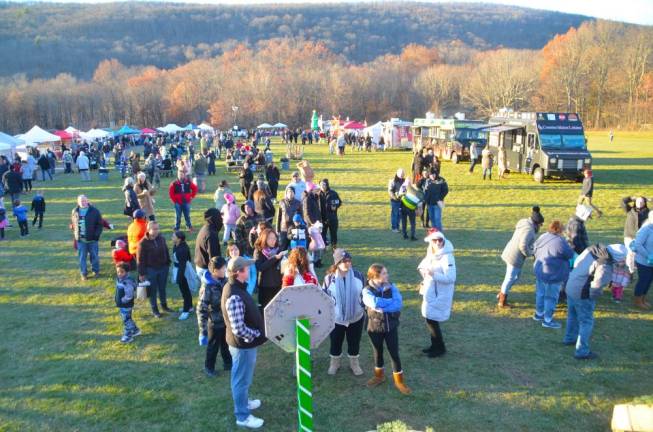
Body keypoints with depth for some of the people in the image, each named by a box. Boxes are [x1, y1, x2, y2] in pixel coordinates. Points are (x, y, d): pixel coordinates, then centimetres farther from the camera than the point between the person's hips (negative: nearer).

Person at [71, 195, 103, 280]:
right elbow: (72, 225, 15)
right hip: (80, 240, 2)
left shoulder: (94, 211, -5)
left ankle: (96, 271, 26)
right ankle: (83, 273, 18)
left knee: (94, 256, 8)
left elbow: (100, 224, -3)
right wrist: (75, 234, 6)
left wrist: (96, 235, -11)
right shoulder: (75, 212, 4)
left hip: (92, 239, -2)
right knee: (82, 257, 7)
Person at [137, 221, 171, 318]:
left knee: (162, 288, 17)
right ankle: (154, 309, 23)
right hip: (151, 270, -4)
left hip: (163, 268, 4)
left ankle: (164, 305, 36)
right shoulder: (143, 243, -16)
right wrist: (141, 273, -11)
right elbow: (140, 260, -12)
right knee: (153, 290, 9)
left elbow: (166, 252, 9)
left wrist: (167, 264, 11)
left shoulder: (161, 239, -3)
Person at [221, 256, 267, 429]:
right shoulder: (235, 297, -32)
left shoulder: (235, 287, -1)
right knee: (242, 379, 9)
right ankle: (242, 416, 26)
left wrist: (257, 332, 8)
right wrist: (257, 334, -16)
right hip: (243, 344, -9)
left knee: (243, 377, 28)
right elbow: (239, 329, -32)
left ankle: (244, 401, 48)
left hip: (244, 343, 9)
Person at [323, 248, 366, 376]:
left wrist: (366, 310, 5)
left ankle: (354, 363, 41)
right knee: (335, 342, 17)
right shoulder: (329, 278, -15)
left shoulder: (358, 275, -11)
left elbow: (365, 294, 2)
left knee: (354, 342, 17)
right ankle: (334, 363, 42)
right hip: (335, 318, -1)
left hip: (356, 318, 1)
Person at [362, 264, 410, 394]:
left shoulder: (391, 287, -6)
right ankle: (379, 375, 40)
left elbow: (398, 304, -19)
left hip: (391, 326, 1)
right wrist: (391, 302, -20)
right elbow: (374, 303, -33)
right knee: (378, 352, 17)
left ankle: (399, 381, 24)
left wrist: (381, 306, -26)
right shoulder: (367, 290, -14)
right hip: (375, 327, -1)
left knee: (394, 353, 7)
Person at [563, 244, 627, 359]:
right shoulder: (605, 265, -27)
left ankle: (569, 338, 46)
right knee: (586, 322, 7)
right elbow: (598, 284, -37)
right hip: (583, 295, -8)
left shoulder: (594, 248, -3)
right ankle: (582, 352, 15)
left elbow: (577, 261, 9)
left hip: (571, 286, 9)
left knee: (573, 316, 27)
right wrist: (593, 295, -18)